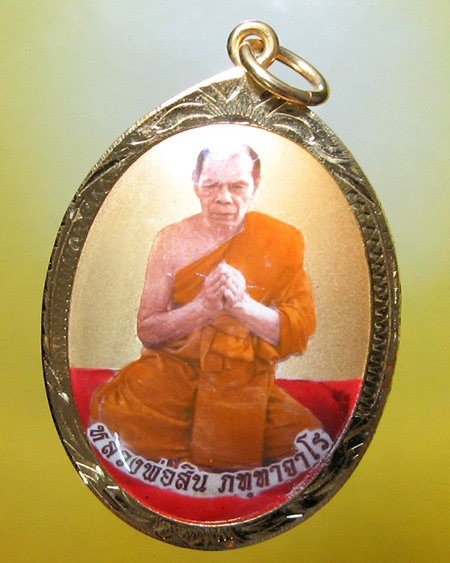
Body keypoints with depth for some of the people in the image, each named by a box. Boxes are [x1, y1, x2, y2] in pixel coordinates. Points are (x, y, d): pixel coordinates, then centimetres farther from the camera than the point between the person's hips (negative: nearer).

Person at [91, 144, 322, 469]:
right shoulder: (172, 241, 2)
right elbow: (147, 330, 0)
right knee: (118, 414, -28)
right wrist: (203, 306, -17)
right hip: (174, 369, 0)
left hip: (247, 379, 1)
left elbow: (301, 332, -3)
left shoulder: (282, 242, 2)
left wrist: (243, 304, -19)